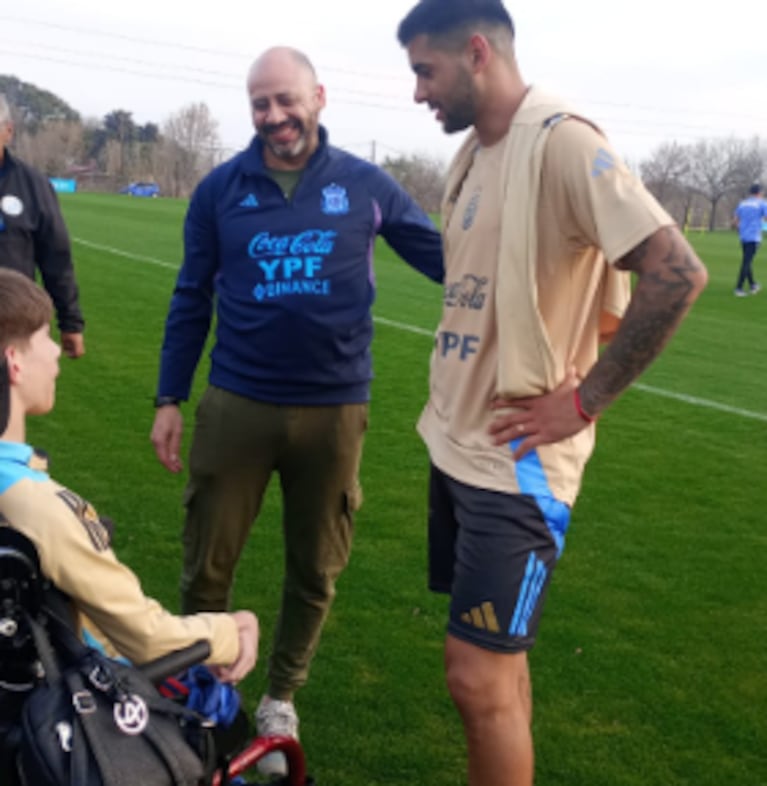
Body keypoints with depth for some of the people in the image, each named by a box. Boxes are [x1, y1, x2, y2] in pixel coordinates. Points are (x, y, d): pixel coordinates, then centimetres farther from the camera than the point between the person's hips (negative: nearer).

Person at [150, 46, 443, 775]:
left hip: (333, 411, 0)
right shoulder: (220, 189, 0)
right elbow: (191, 298, 6)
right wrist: (169, 398, 6)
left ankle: (280, 698, 35)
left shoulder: (366, 185, -2)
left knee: (314, 570, 13)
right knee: (207, 565, 9)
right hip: (236, 406, 0)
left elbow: (443, 257, 6)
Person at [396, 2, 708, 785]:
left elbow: (676, 272, -24)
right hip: (455, 446, 8)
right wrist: (455, 407, 10)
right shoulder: (471, 154, 10)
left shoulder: (560, 141, -17)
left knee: (481, 679, -2)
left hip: (516, 463, -8)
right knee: (492, 663, 19)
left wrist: (583, 401, -19)